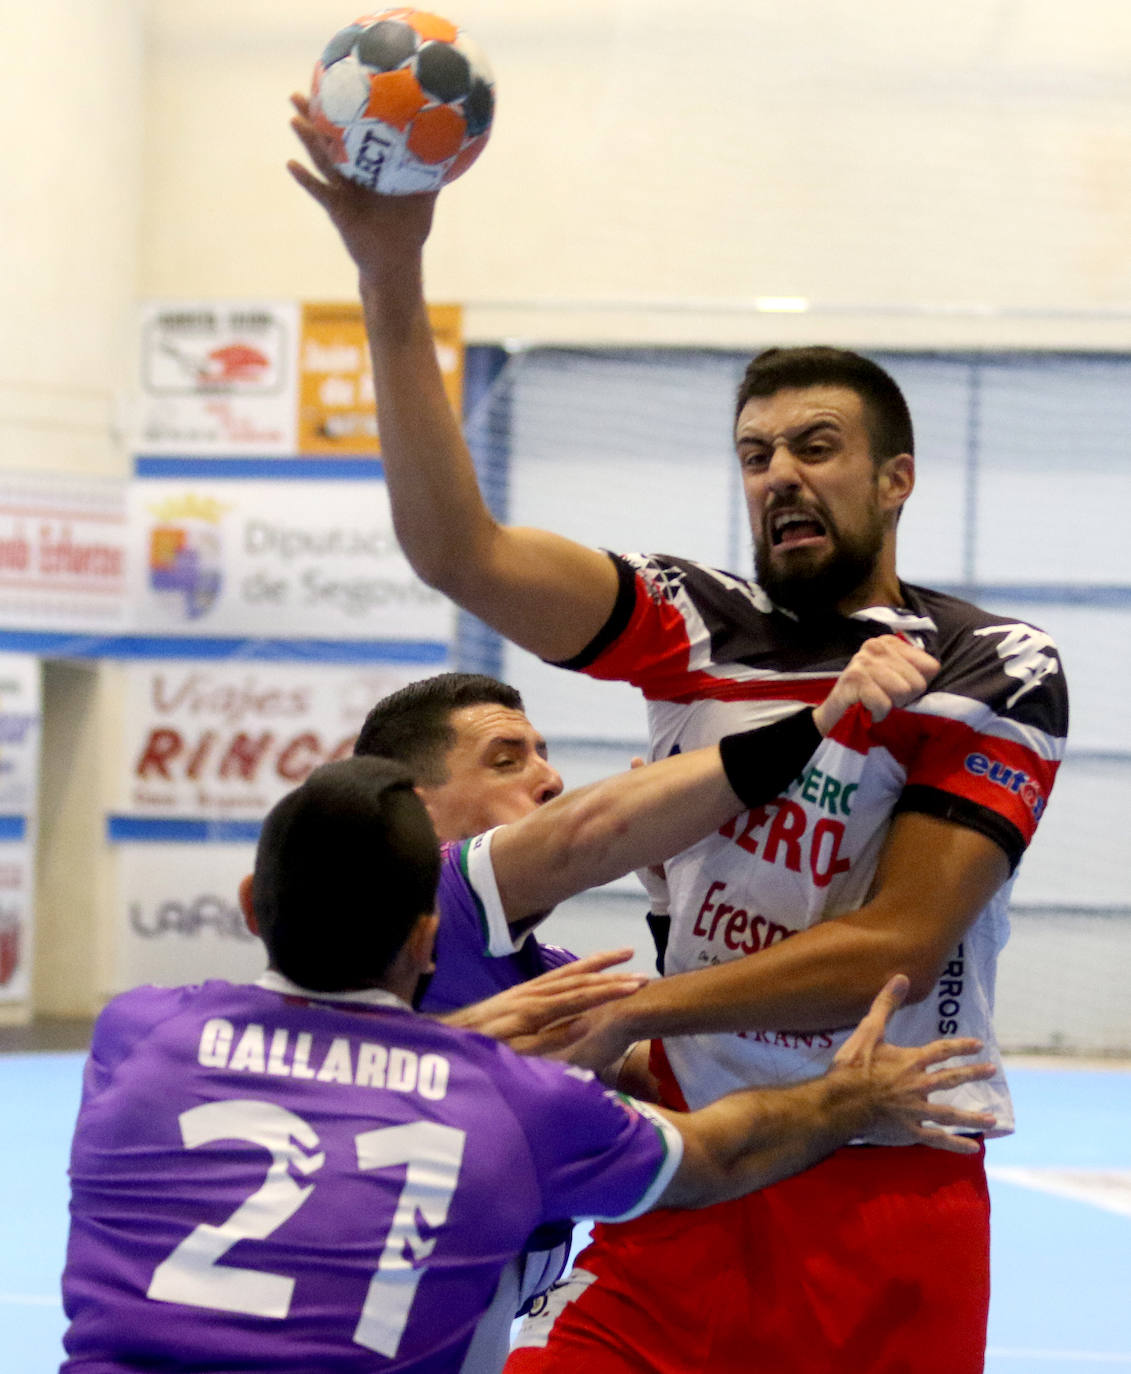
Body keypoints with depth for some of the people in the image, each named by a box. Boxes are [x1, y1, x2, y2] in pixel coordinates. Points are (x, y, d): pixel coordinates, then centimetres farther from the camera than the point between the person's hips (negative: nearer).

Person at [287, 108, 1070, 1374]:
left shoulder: (994, 668, -4)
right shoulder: (699, 627, 4)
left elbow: (895, 946, -13)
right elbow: (458, 550, -8)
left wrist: (623, 1012, -15)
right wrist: (393, 284, -16)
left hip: (893, 1201, -2)